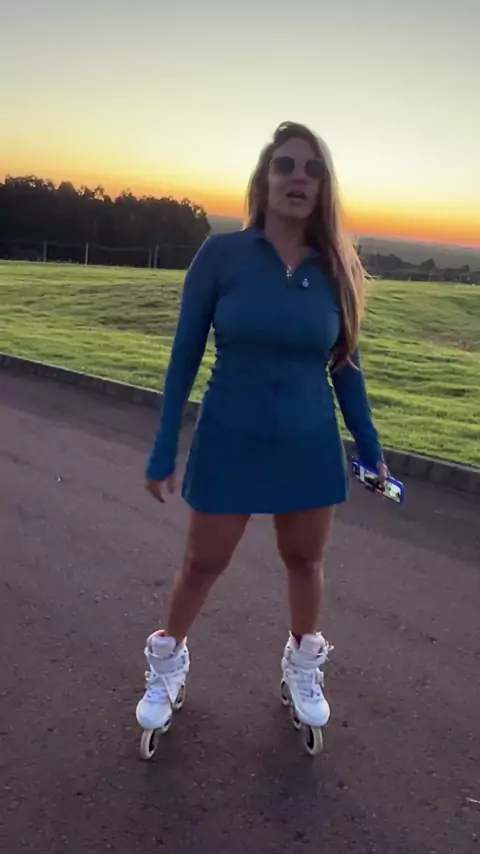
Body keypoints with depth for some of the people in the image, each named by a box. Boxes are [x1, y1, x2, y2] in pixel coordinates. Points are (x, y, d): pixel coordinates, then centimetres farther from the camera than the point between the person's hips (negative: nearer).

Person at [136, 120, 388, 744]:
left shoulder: (336, 268, -3)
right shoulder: (222, 254, -11)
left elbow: (345, 367, 6)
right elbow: (184, 358, -7)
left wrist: (371, 452, 9)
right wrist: (164, 454, -7)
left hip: (311, 447, 2)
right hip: (229, 443, -2)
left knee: (305, 561, 17)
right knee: (203, 563, 12)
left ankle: (303, 667, 42)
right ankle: (167, 666, 38)